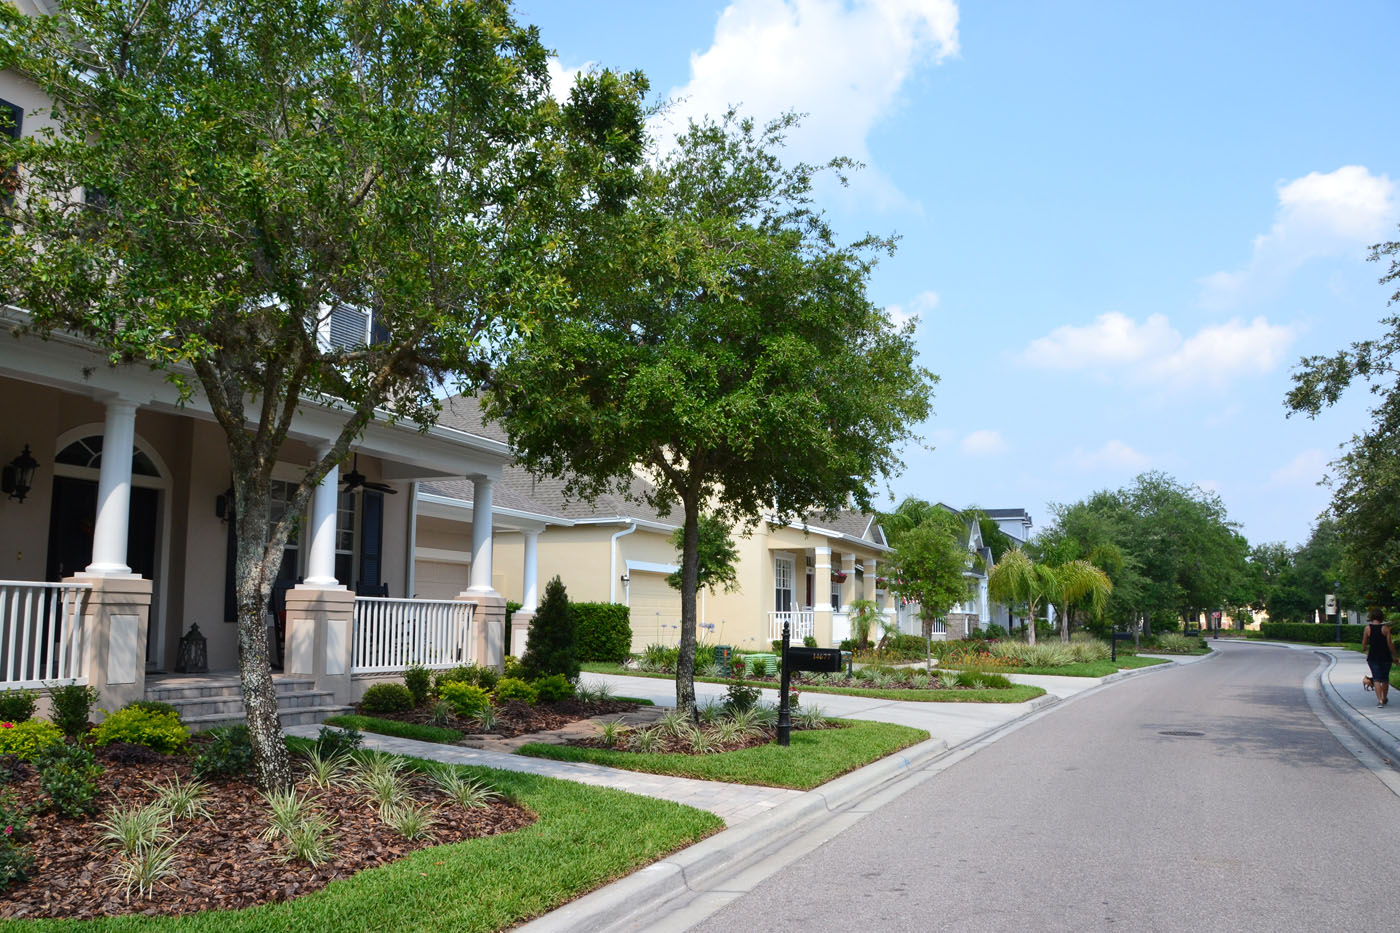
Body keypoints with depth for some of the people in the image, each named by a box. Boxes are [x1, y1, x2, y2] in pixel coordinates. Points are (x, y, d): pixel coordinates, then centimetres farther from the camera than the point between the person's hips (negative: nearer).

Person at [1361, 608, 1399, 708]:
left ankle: (1379, 700, -11)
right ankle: (1385, 698, 31)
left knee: (1377, 679, 2)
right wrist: (1395, 657, 3)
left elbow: (1364, 645, -1)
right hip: (1385, 657, 0)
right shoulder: (1385, 628, -8)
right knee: (1385, 679, 17)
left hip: (1373, 657, 0)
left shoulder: (1367, 628, -5)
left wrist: (1366, 648, 22)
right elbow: (1390, 644, -8)